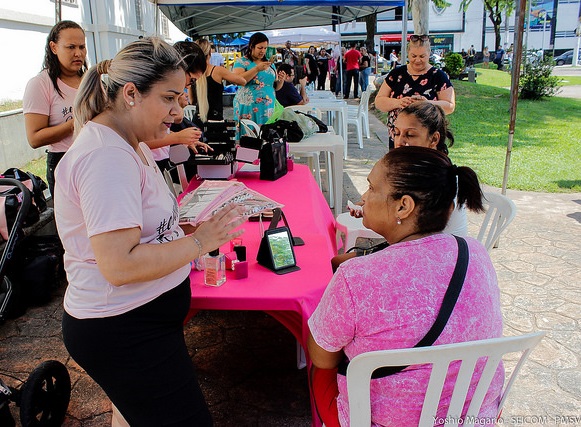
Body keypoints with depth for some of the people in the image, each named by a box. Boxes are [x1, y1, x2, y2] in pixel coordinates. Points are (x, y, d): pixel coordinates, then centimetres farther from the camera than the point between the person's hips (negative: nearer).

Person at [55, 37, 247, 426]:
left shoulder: (127, 143, 9)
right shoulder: (106, 157, -24)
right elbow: (119, 266, -29)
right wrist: (200, 241, -21)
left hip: (141, 320, 10)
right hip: (123, 332, -10)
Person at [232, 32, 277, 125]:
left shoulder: (270, 63, 17)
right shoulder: (241, 61, 3)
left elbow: (275, 87, 23)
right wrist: (257, 69, -16)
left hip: (268, 108, 4)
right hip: (248, 108, -4)